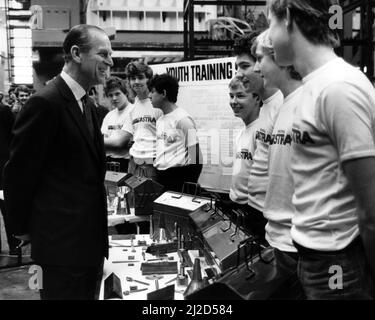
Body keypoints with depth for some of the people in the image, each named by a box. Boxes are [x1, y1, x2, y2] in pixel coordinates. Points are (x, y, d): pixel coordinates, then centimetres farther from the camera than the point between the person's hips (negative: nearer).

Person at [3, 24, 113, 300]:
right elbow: (19, 173, -12)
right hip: (63, 238, -9)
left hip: (89, 234, 9)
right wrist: (23, 228, -3)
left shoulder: (86, 106, 13)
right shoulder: (46, 103, -16)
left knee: (87, 294, 17)